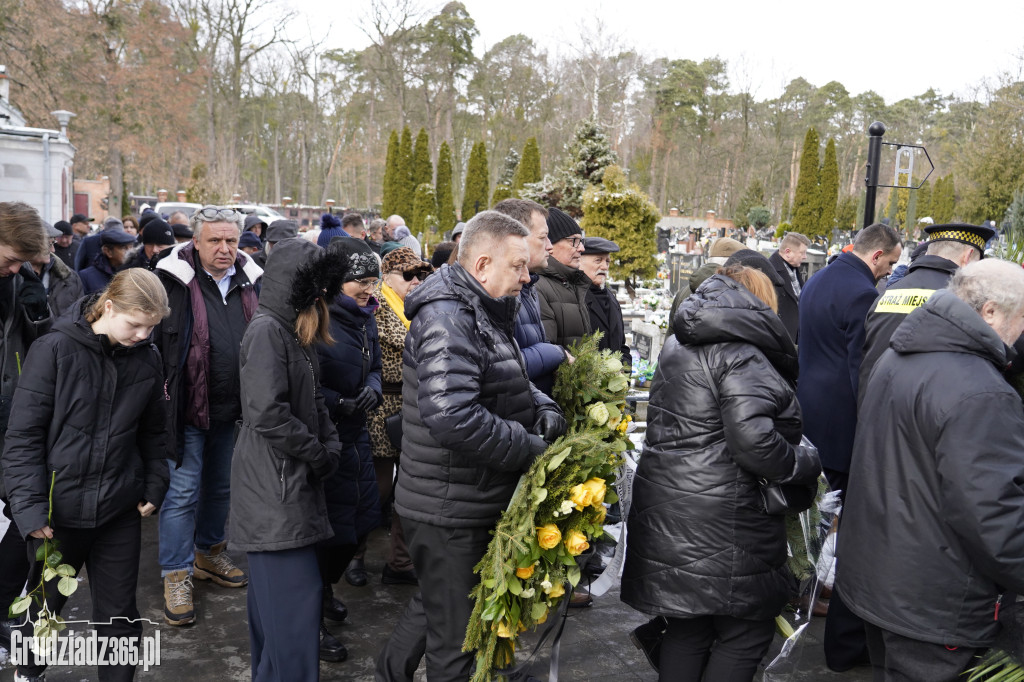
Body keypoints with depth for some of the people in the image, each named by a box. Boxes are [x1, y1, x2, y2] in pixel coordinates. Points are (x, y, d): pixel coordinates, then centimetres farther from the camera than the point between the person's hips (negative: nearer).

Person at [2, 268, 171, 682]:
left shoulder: (147, 358, -2)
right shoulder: (55, 350, -14)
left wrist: (154, 486, 3)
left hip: (121, 510, 2)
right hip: (60, 508, -2)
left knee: (119, 613, 10)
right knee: (45, 604, 21)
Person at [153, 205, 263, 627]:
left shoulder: (250, 281, 5)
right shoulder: (174, 281, -10)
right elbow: (152, 339, -7)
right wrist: (159, 390, -11)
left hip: (233, 408, 5)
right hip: (189, 406, -5)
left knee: (221, 485, 18)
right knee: (183, 491, 0)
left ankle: (209, 553, 37)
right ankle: (176, 575, 13)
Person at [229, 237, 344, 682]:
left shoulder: (294, 332, 15)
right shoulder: (266, 331, -15)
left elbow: (313, 402, 16)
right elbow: (267, 413, -24)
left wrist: (330, 449, 0)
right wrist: (318, 454, -12)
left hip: (291, 484, 9)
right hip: (273, 490, -9)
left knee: (274, 595, 17)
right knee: (296, 598, -6)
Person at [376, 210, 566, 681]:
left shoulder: (482, 315, 11)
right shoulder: (447, 319, -23)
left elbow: (513, 382, 22)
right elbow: (452, 417, -35)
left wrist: (542, 408, 1)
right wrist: (530, 448, -24)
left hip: (472, 503, 10)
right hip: (448, 513, -10)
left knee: (434, 604, 29)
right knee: (455, 642, 8)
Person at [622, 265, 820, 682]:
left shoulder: (677, 347, 15)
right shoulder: (739, 354, -14)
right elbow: (753, 441, -24)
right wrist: (809, 463, -8)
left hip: (667, 516, 9)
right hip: (720, 526, -9)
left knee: (687, 630, 19)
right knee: (746, 633, 8)